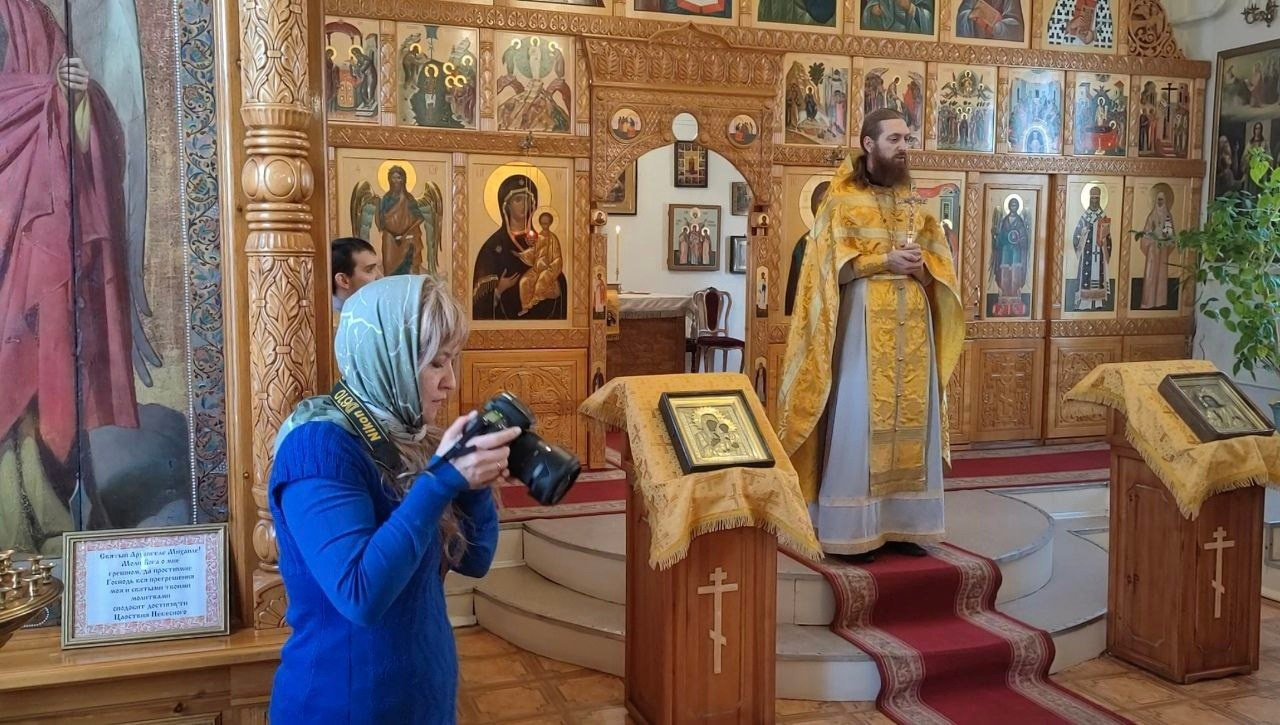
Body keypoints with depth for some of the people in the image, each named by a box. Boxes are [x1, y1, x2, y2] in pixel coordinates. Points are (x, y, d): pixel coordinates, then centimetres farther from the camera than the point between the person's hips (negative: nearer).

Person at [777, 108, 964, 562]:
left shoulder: (913, 200, 15)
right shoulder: (842, 198, 0)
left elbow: (939, 258, 14)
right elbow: (832, 263, -8)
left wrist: (921, 265, -8)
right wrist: (885, 261, -17)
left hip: (913, 322, 6)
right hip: (864, 322, -5)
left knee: (911, 416, 5)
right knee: (859, 418, -6)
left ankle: (901, 524, 13)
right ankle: (850, 530, 0)